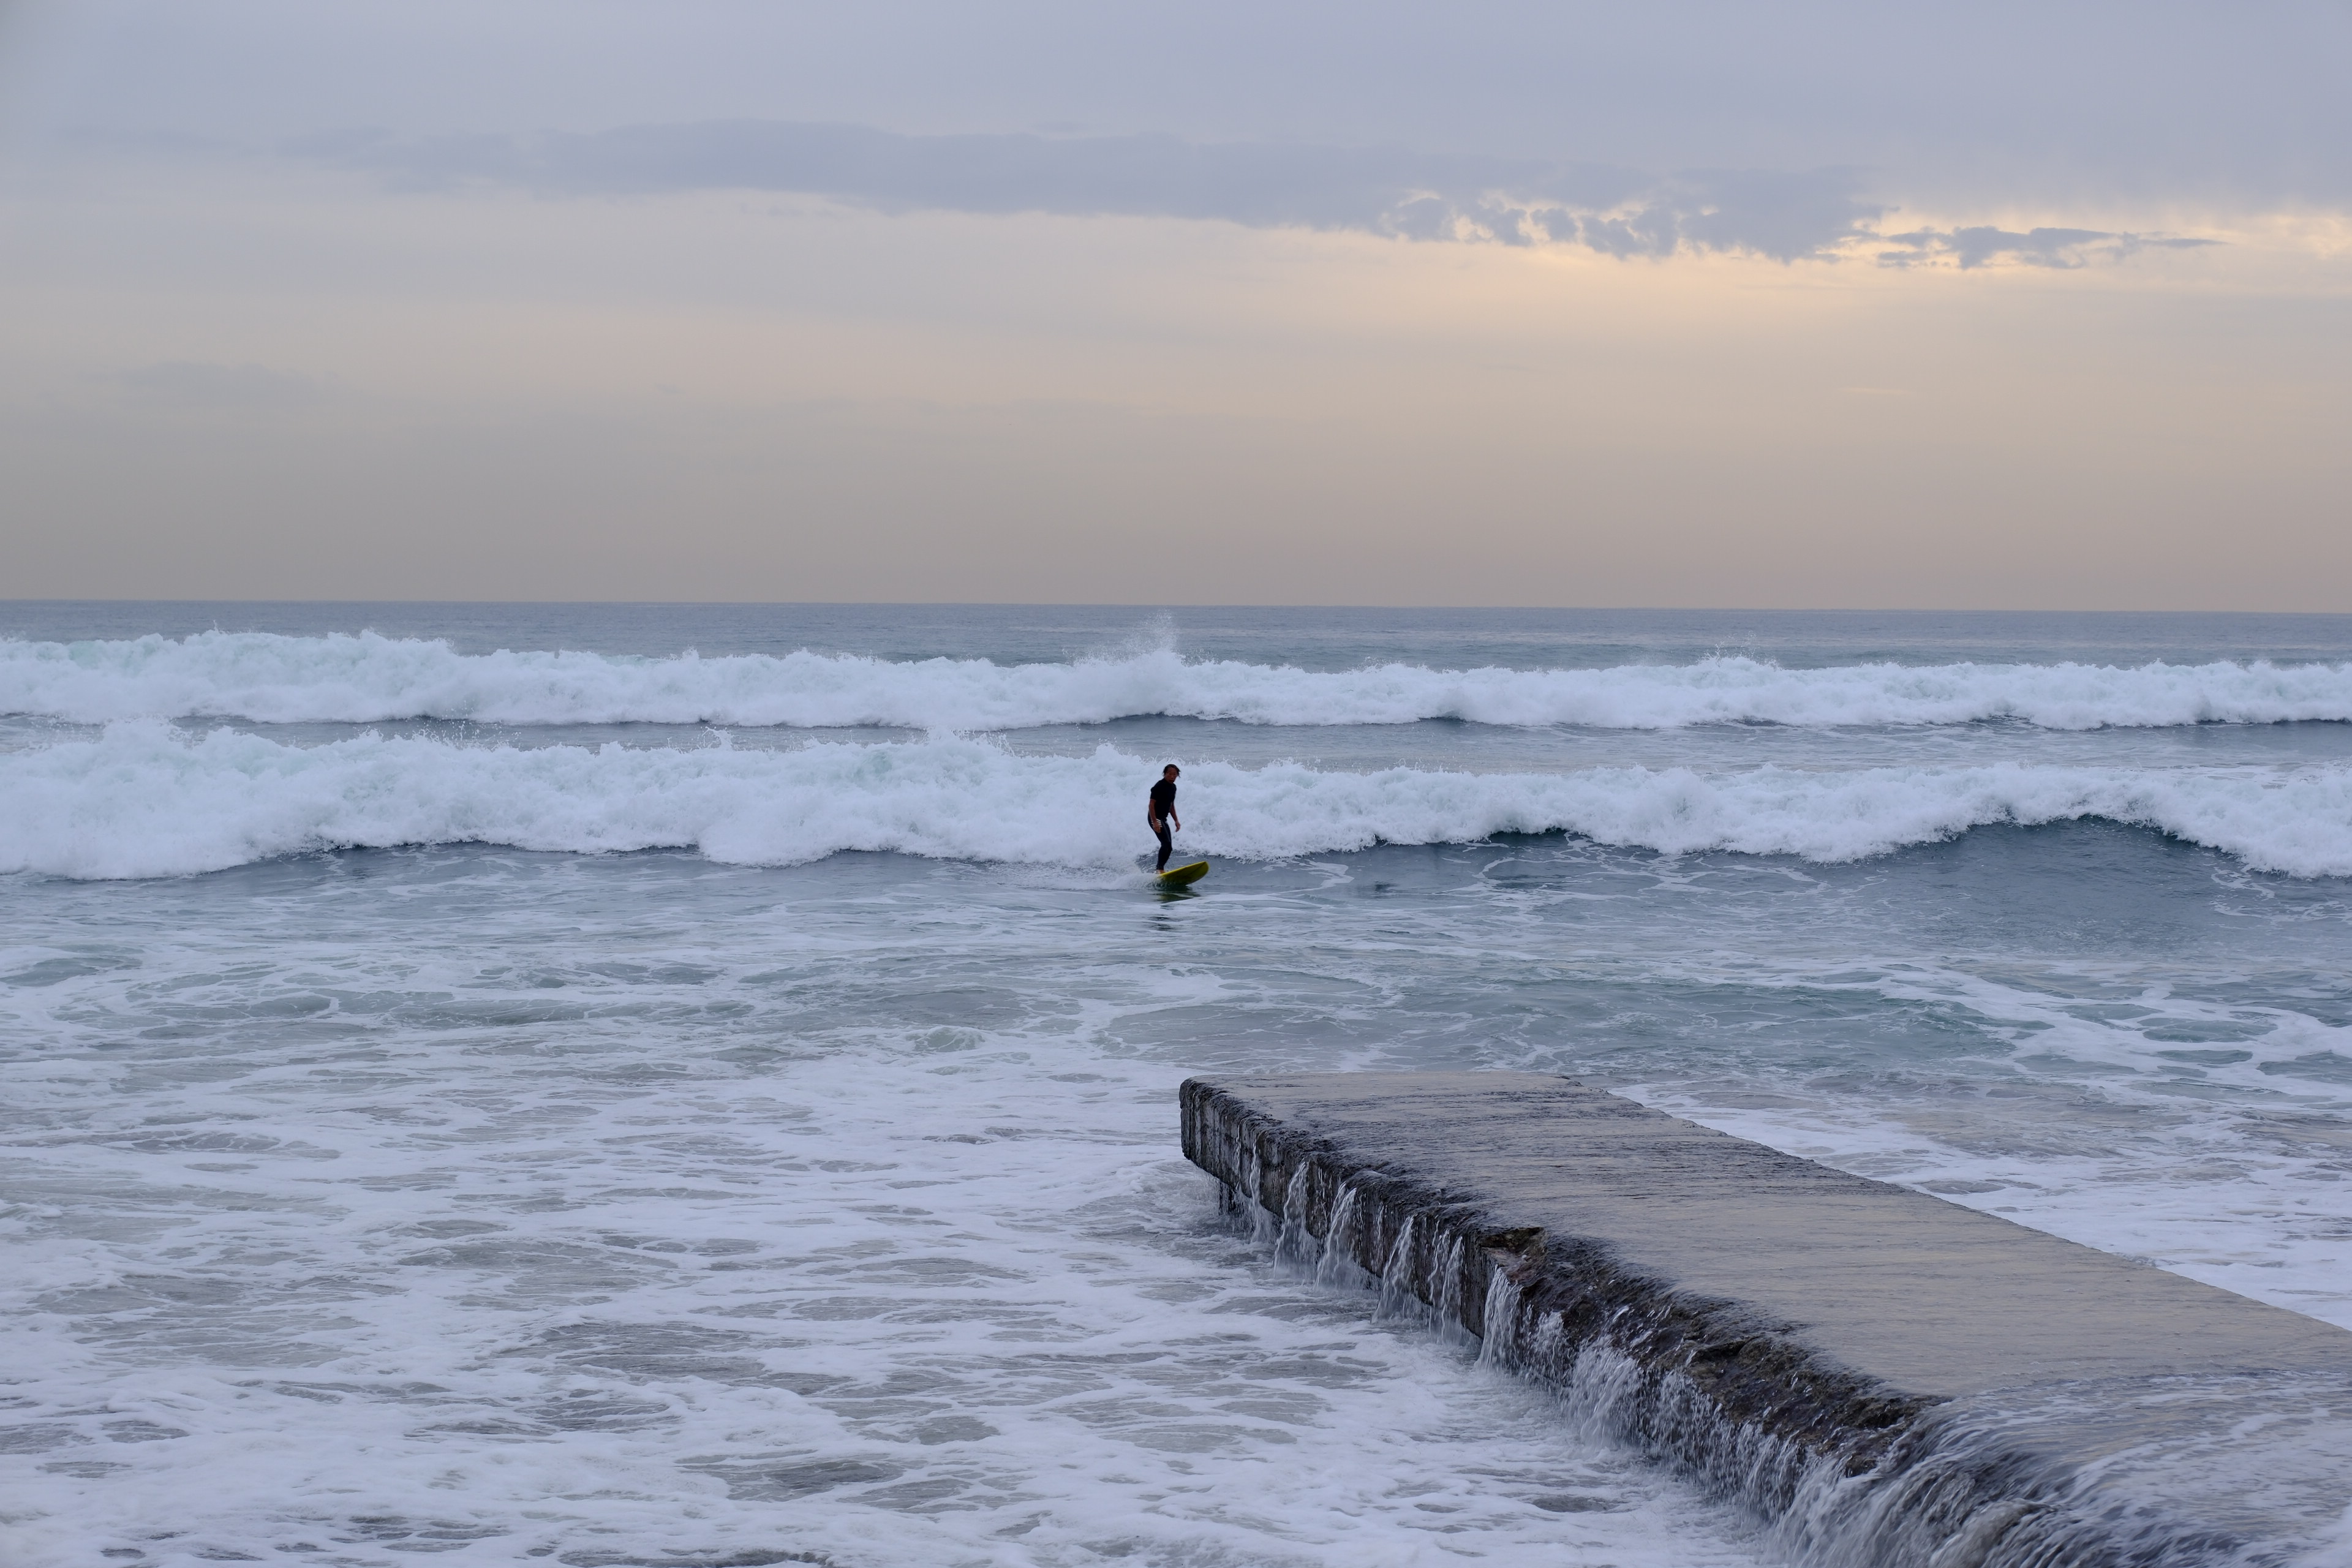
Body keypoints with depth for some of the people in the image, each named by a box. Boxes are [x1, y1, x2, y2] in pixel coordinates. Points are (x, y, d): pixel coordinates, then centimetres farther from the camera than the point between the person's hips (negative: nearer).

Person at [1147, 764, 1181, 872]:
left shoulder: (1173, 787, 11)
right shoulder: (1159, 787, -15)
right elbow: (1151, 805, -19)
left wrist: (1176, 821, 16)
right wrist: (1155, 822, -27)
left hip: (1164, 819, 9)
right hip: (1155, 818, -9)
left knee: (1169, 848, 7)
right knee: (1166, 843, -22)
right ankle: (1160, 869, -26)